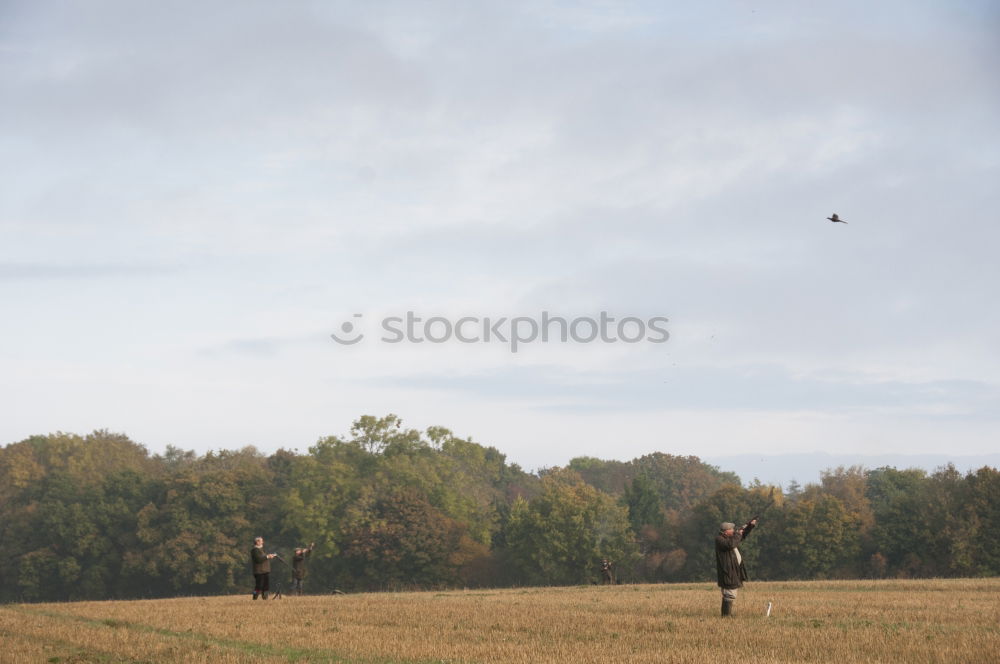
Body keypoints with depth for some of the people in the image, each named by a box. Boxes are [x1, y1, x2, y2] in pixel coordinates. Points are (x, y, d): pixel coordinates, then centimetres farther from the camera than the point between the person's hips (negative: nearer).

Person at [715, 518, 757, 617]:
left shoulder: (729, 537, 16)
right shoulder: (719, 539, -13)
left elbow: (742, 536, 28)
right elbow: (731, 544, -30)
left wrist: (750, 525, 16)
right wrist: (738, 534, -17)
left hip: (734, 571, 10)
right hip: (728, 572, -10)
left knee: (729, 595, 14)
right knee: (730, 595, -13)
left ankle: (727, 615, 19)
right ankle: (726, 615, -13)